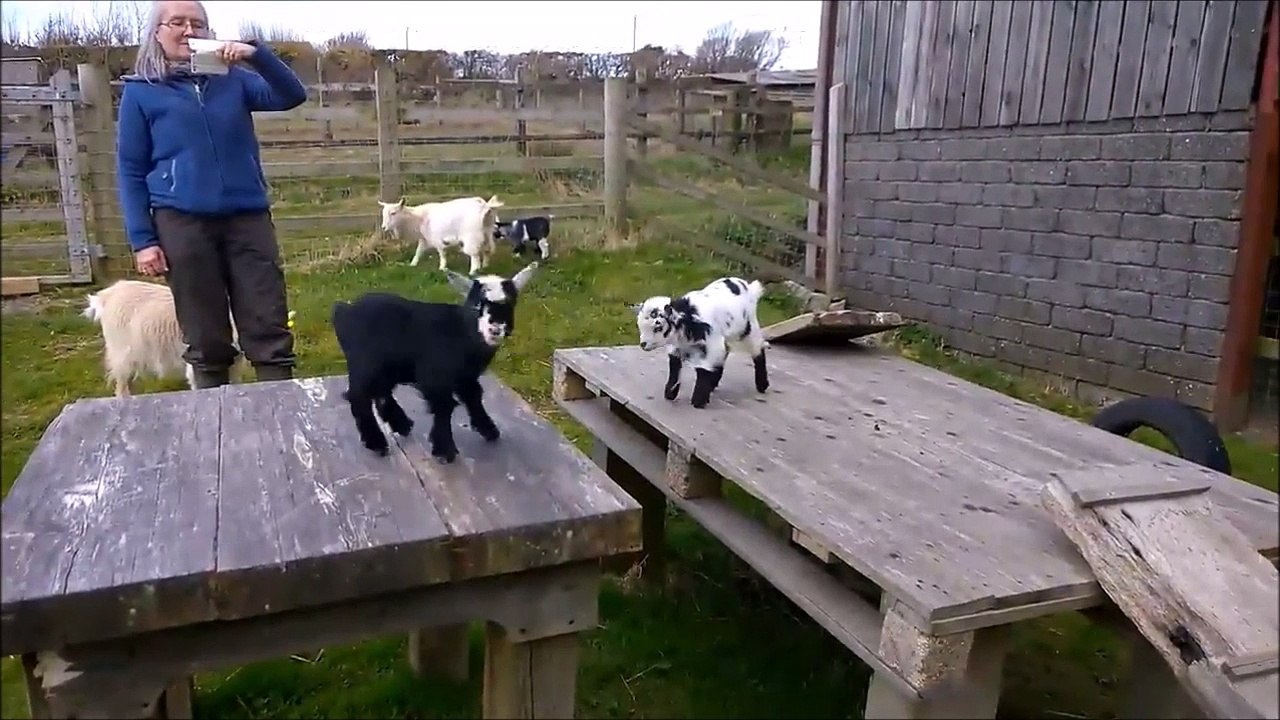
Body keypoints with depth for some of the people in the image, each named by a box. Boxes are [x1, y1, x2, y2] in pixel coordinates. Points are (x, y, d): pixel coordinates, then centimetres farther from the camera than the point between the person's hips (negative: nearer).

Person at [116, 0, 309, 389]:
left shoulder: (231, 78, 12)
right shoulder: (140, 91, 5)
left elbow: (292, 96, 1)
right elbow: (131, 171, 3)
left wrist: (256, 53, -15)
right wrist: (142, 239, -4)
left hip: (248, 217, 2)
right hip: (183, 223, -1)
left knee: (270, 330, -1)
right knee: (206, 340, 5)